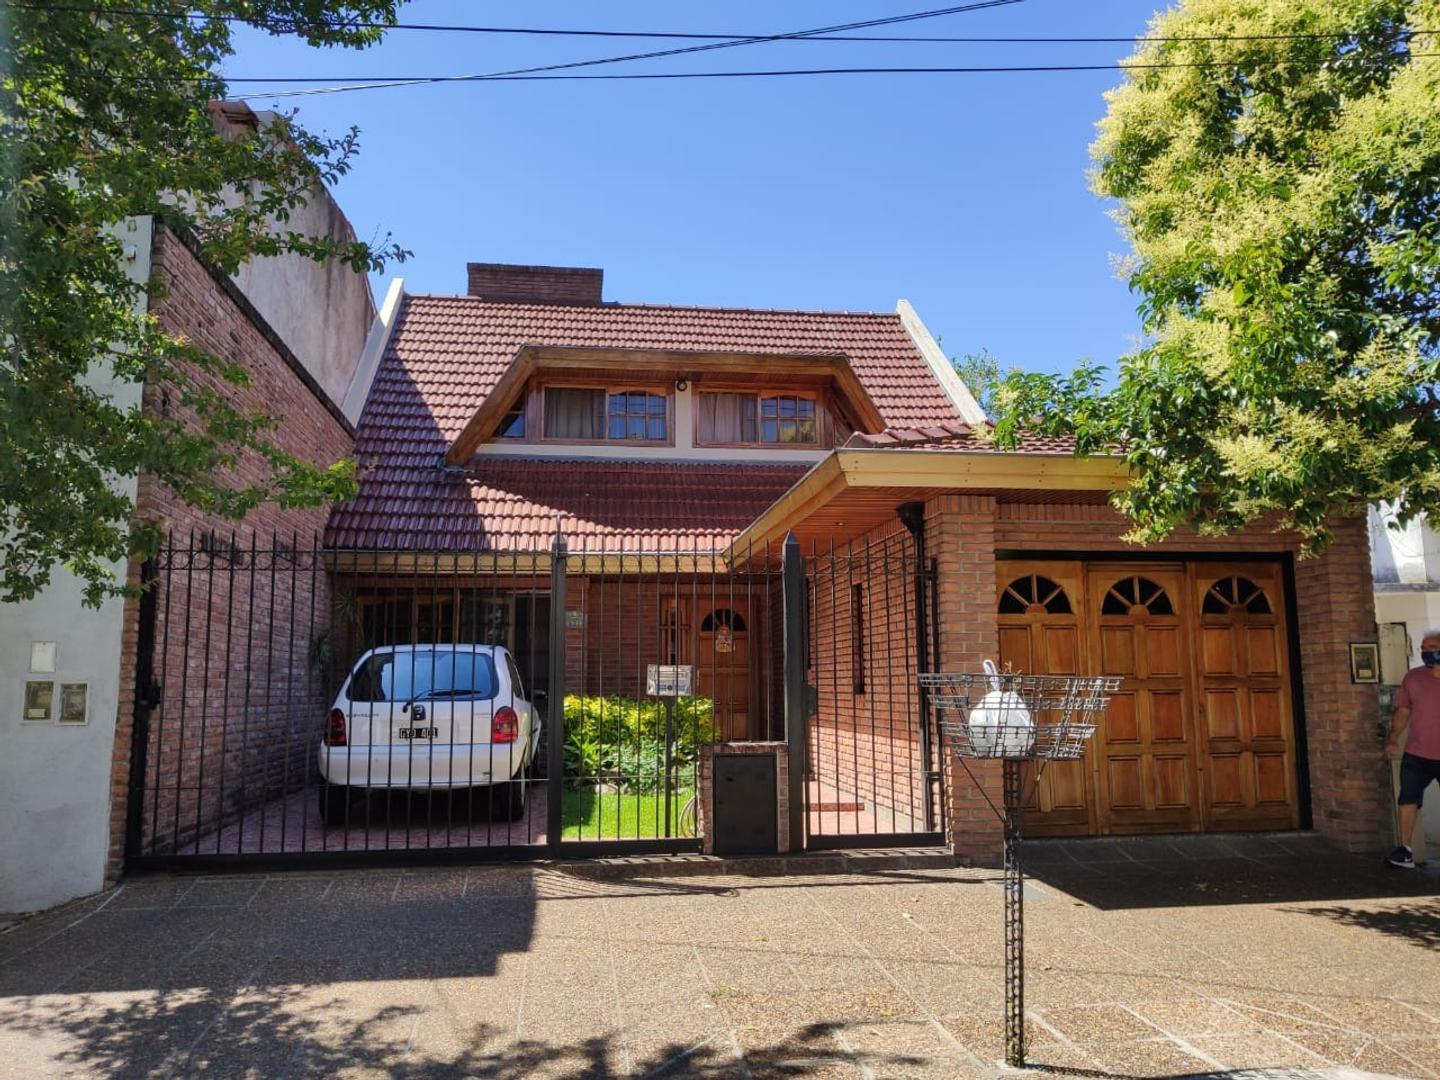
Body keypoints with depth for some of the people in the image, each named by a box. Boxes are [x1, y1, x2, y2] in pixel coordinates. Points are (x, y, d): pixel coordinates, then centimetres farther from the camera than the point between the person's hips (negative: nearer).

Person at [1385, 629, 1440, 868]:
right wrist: (1393, 738, -8)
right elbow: (1403, 711, 4)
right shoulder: (1413, 677, 2)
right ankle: (1405, 850, 1)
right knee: (1408, 799, -2)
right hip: (1417, 755, 1)